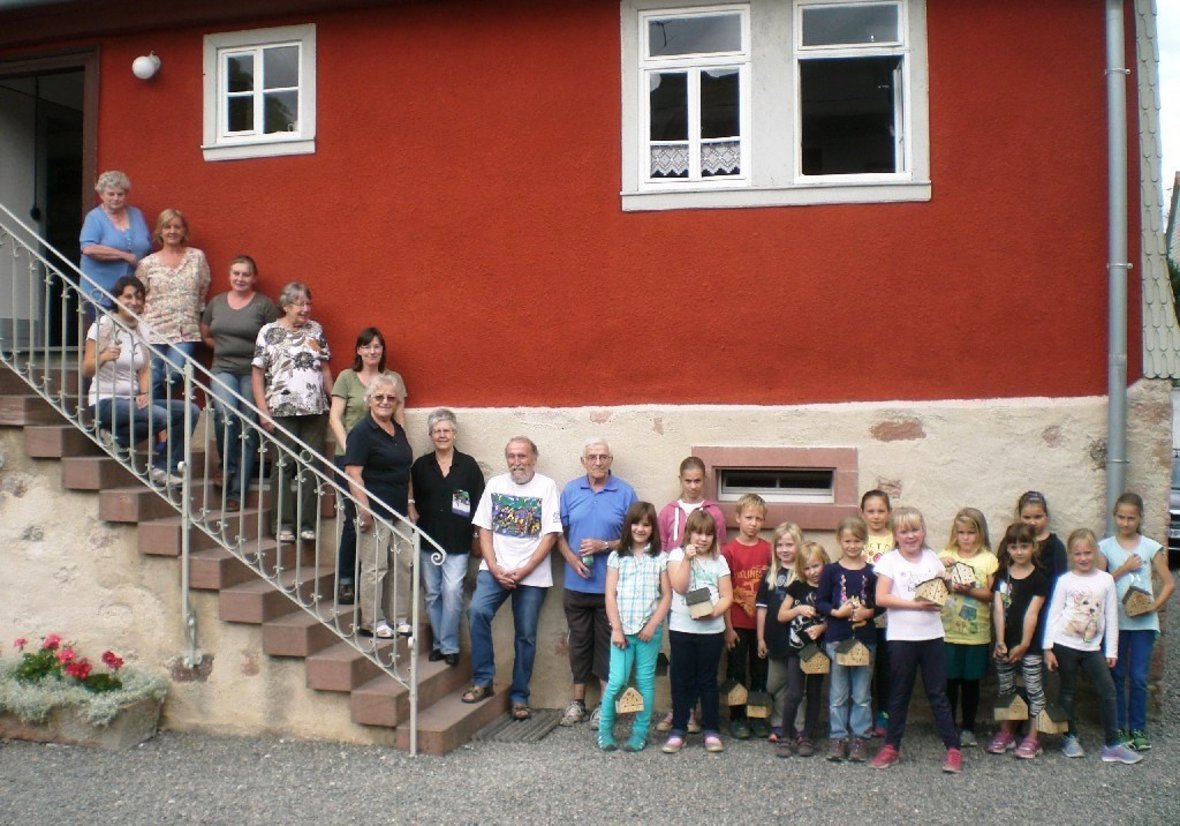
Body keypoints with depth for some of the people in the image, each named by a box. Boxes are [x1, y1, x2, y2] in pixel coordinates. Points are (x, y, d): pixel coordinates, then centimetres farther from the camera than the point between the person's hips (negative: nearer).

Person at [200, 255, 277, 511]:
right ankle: (227, 468, -4)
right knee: (226, 413, -26)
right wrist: (225, 348, 11)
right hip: (223, 370, 2)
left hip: (253, 373, -2)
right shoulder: (216, 302, 14)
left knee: (249, 431, -4)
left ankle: (237, 492, 2)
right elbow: (205, 335, 24)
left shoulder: (264, 305, 1)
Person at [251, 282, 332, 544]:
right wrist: (263, 411, -7)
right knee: (283, 466, 1)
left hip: (315, 410, 3)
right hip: (282, 411, -3)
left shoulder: (316, 330, 12)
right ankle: (283, 525, 7)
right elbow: (257, 375, 1)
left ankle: (307, 524, 9)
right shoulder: (269, 332, 2)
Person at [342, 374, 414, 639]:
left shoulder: (398, 431, 14)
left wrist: (411, 502, 17)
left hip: (399, 510, 8)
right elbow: (353, 473, -16)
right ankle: (371, 623, 8)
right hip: (376, 510, -8)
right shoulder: (362, 432, -9)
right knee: (374, 566, -2)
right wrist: (364, 511, -21)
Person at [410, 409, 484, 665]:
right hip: (428, 540, 3)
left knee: (452, 592, -9)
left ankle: (449, 645, 4)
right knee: (432, 594, 9)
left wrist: (471, 527, -9)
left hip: (457, 542, -2)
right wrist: (416, 518, -6)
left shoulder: (468, 465, 0)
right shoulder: (420, 465, 6)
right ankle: (438, 643, 20)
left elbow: (478, 502, 1)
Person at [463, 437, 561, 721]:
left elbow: (550, 535, -7)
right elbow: (484, 530, 5)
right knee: (477, 611, -20)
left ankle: (519, 696, 18)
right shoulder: (494, 484, 7)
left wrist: (523, 571, -14)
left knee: (526, 635, 4)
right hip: (495, 569, 2)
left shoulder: (546, 486, -3)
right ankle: (482, 681, -7)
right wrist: (494, 567, -9)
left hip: (532, 574, -2)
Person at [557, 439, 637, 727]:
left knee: (607, 644, 7)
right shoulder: (570, 491, 4)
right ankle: (578, 701, 25)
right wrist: (571, 558, -11)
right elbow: (559, 533, 7)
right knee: (579, 642, 13)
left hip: (610, 586, -2)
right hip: (576, 584, 2)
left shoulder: (625, 493, -3)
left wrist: (604, 546, -16)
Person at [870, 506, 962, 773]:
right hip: (901, 637, -2)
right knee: (899, 694, 9)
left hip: (932, 635, 2)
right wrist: (915, 604, -20)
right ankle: (892, 746, 20)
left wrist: (946, 583, -8)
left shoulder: (931, 557, 7)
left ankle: (953, 748, 14)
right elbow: (881, 598, -13)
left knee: (938, 693, 8)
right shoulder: (889, 560, -5)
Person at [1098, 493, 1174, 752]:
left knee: (1138, 677, 0)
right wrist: (1123, 568, -12)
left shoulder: (1151, 547, 2)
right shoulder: (1105, 546, 2)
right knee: (1116, 675, 7)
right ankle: (1119, 728, 17)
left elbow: (1169, 583, 3)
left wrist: (1155, 605, -10)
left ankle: (1138, 729, 13)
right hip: (1115, 620, 0)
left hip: (1143, 621, 0)